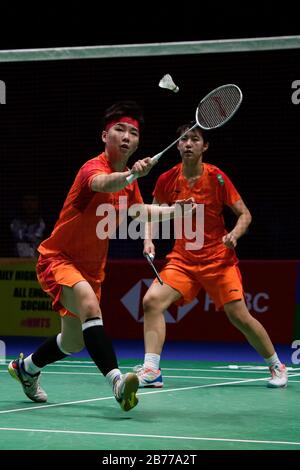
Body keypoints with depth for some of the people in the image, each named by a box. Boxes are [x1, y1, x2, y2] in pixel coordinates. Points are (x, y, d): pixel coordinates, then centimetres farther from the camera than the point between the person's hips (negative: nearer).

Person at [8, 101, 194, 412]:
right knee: (89, 304, -37)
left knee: (73, 343, 18)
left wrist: (175, 211, 17)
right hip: (58, 258, -9)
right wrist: (131, 174, -66)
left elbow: (139, 210, 27)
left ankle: (26, 367, 46)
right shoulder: (93, 168, -21)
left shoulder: (128, 180, 4)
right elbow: (103, 183, -48)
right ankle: (117, 381, -48)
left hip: (90, 267, 9)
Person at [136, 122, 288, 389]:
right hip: (182, 259, 3)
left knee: (239, 315, -8)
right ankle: (151, 371, -16)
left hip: (218, 259, -3)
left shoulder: (217, 178, -9)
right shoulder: (167, 180, -1)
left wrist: (235, 234, -22)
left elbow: (245, 214, -3)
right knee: (152, 301, -18)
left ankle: (277, 366, 14)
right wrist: (148, 239, -4)